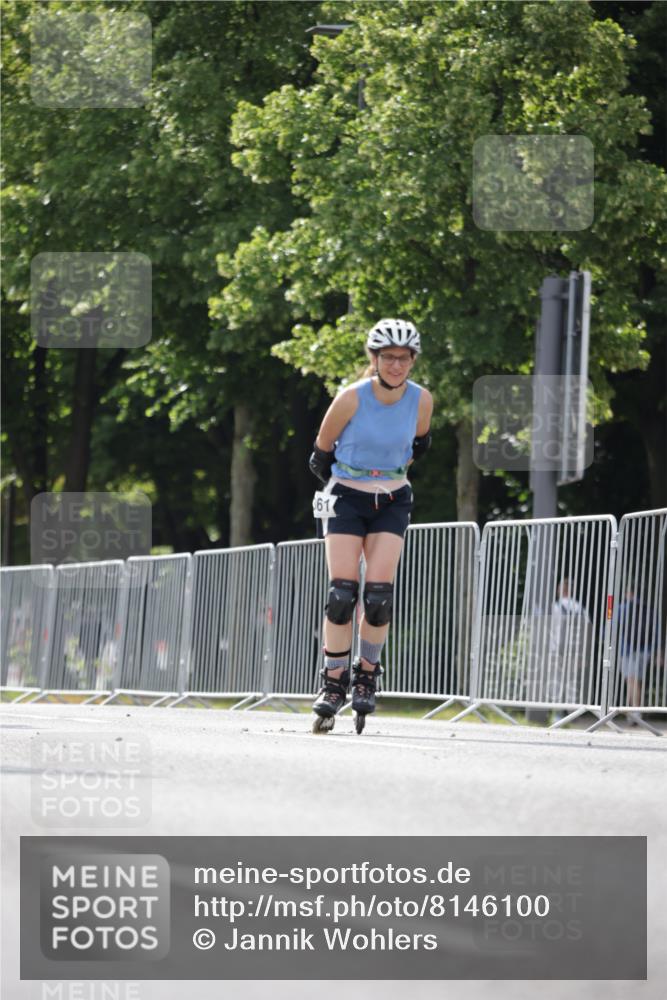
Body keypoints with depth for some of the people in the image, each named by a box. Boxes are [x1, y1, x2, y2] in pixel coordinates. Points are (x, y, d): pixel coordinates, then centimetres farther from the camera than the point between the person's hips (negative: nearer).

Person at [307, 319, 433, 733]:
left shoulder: (422, 400, -7)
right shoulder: (352, 399, -15)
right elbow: (322, 453, 0)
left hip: (392, 503, 2)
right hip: (347, 498, -2)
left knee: (380, 593, -12)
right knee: (343, 592, -13)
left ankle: (368, 673, 7)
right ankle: (334, 681, -3)